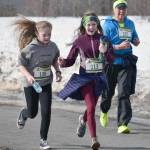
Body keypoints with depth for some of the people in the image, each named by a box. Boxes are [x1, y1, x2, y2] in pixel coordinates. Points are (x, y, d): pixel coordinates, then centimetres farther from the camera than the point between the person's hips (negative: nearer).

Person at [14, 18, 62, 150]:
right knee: (32, 113, 10)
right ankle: (23, 114, 49)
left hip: (46, 84, 3)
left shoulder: (53, 46, -5)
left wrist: (58, 71, -2)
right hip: (31, 84, -2)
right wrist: (28, 76, -28)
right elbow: (21, 65, -12)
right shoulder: (30, 48, -19)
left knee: (46, 111, -8)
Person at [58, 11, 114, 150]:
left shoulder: (103, 39, 1)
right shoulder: (79, 41, -2)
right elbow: (71, 60, 2)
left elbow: (111, 59, -2)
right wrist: (63, 62, -20)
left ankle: (83, 120, 53)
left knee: (92, 107, 17)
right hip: (85, 77, -3)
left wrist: (105, 52, -22)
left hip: (99, 77, 3)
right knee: (91, 107, -16)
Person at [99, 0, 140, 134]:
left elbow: (135, 40, 24)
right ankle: (104, 112, 46)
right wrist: (119, 46, -26)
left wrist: (136, 41, -1)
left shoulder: (130, 24, 11)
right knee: (108, 92, 13)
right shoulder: (108, 25, -5)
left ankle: (123, 124, -15)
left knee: (124, 93, -11)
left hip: (126, 63, 2)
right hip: (110, 63, -2)